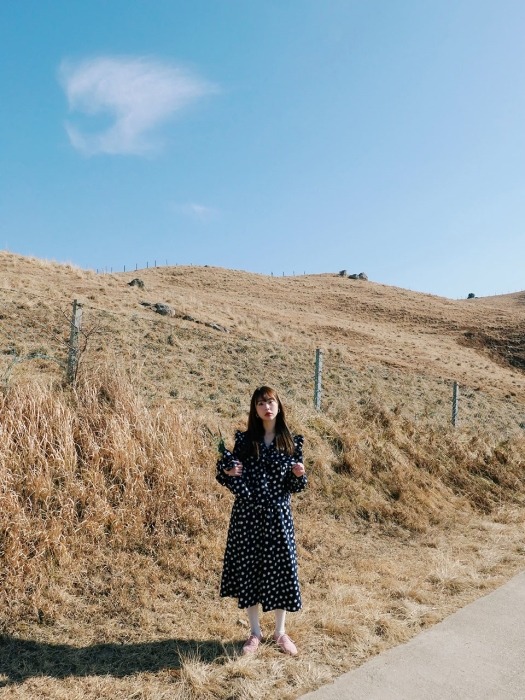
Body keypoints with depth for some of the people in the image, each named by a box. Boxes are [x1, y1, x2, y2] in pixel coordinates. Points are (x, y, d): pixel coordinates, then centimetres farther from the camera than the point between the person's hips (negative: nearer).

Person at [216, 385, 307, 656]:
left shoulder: (292, 442, 0)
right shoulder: (244, 440, 0)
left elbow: (295, 487, 4)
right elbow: (231, 475, 6)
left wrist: (299, 475, -17)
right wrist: (227, 472, -15)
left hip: (278, 514, 0)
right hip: (247, 514, 0)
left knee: (281, 569, 6)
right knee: (248, 568, 8)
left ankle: (280, 631, 29)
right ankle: (255, 632, 28)